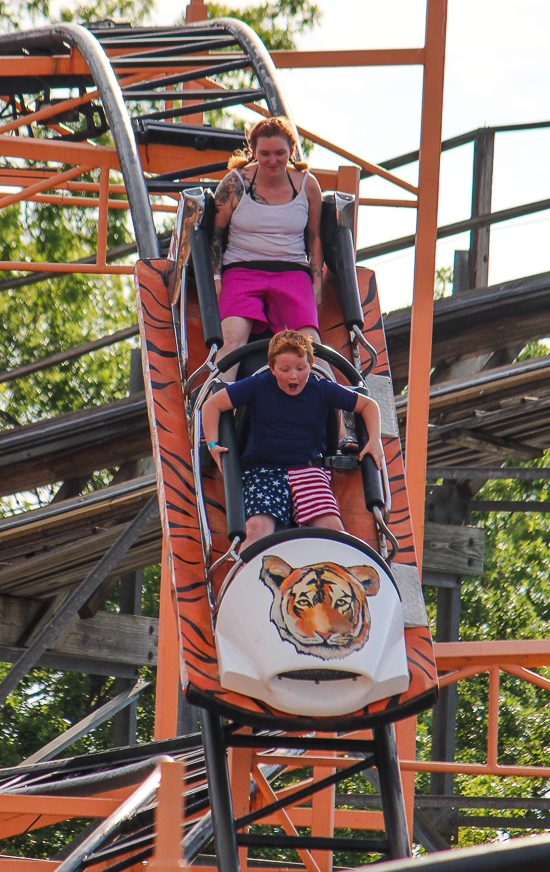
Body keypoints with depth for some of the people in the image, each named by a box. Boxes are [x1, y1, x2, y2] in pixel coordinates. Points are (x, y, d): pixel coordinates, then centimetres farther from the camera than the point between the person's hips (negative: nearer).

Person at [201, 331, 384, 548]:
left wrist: (374, 440, 2)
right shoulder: (259, 386, 3)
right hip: (264, 471, -2)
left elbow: (368, 405, 18)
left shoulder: (322, 389, 6)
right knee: (258, 528, -29)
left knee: (331, 526, -26)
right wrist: (213, 444, -5)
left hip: (308, 470, 2)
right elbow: (212, 405, 8)